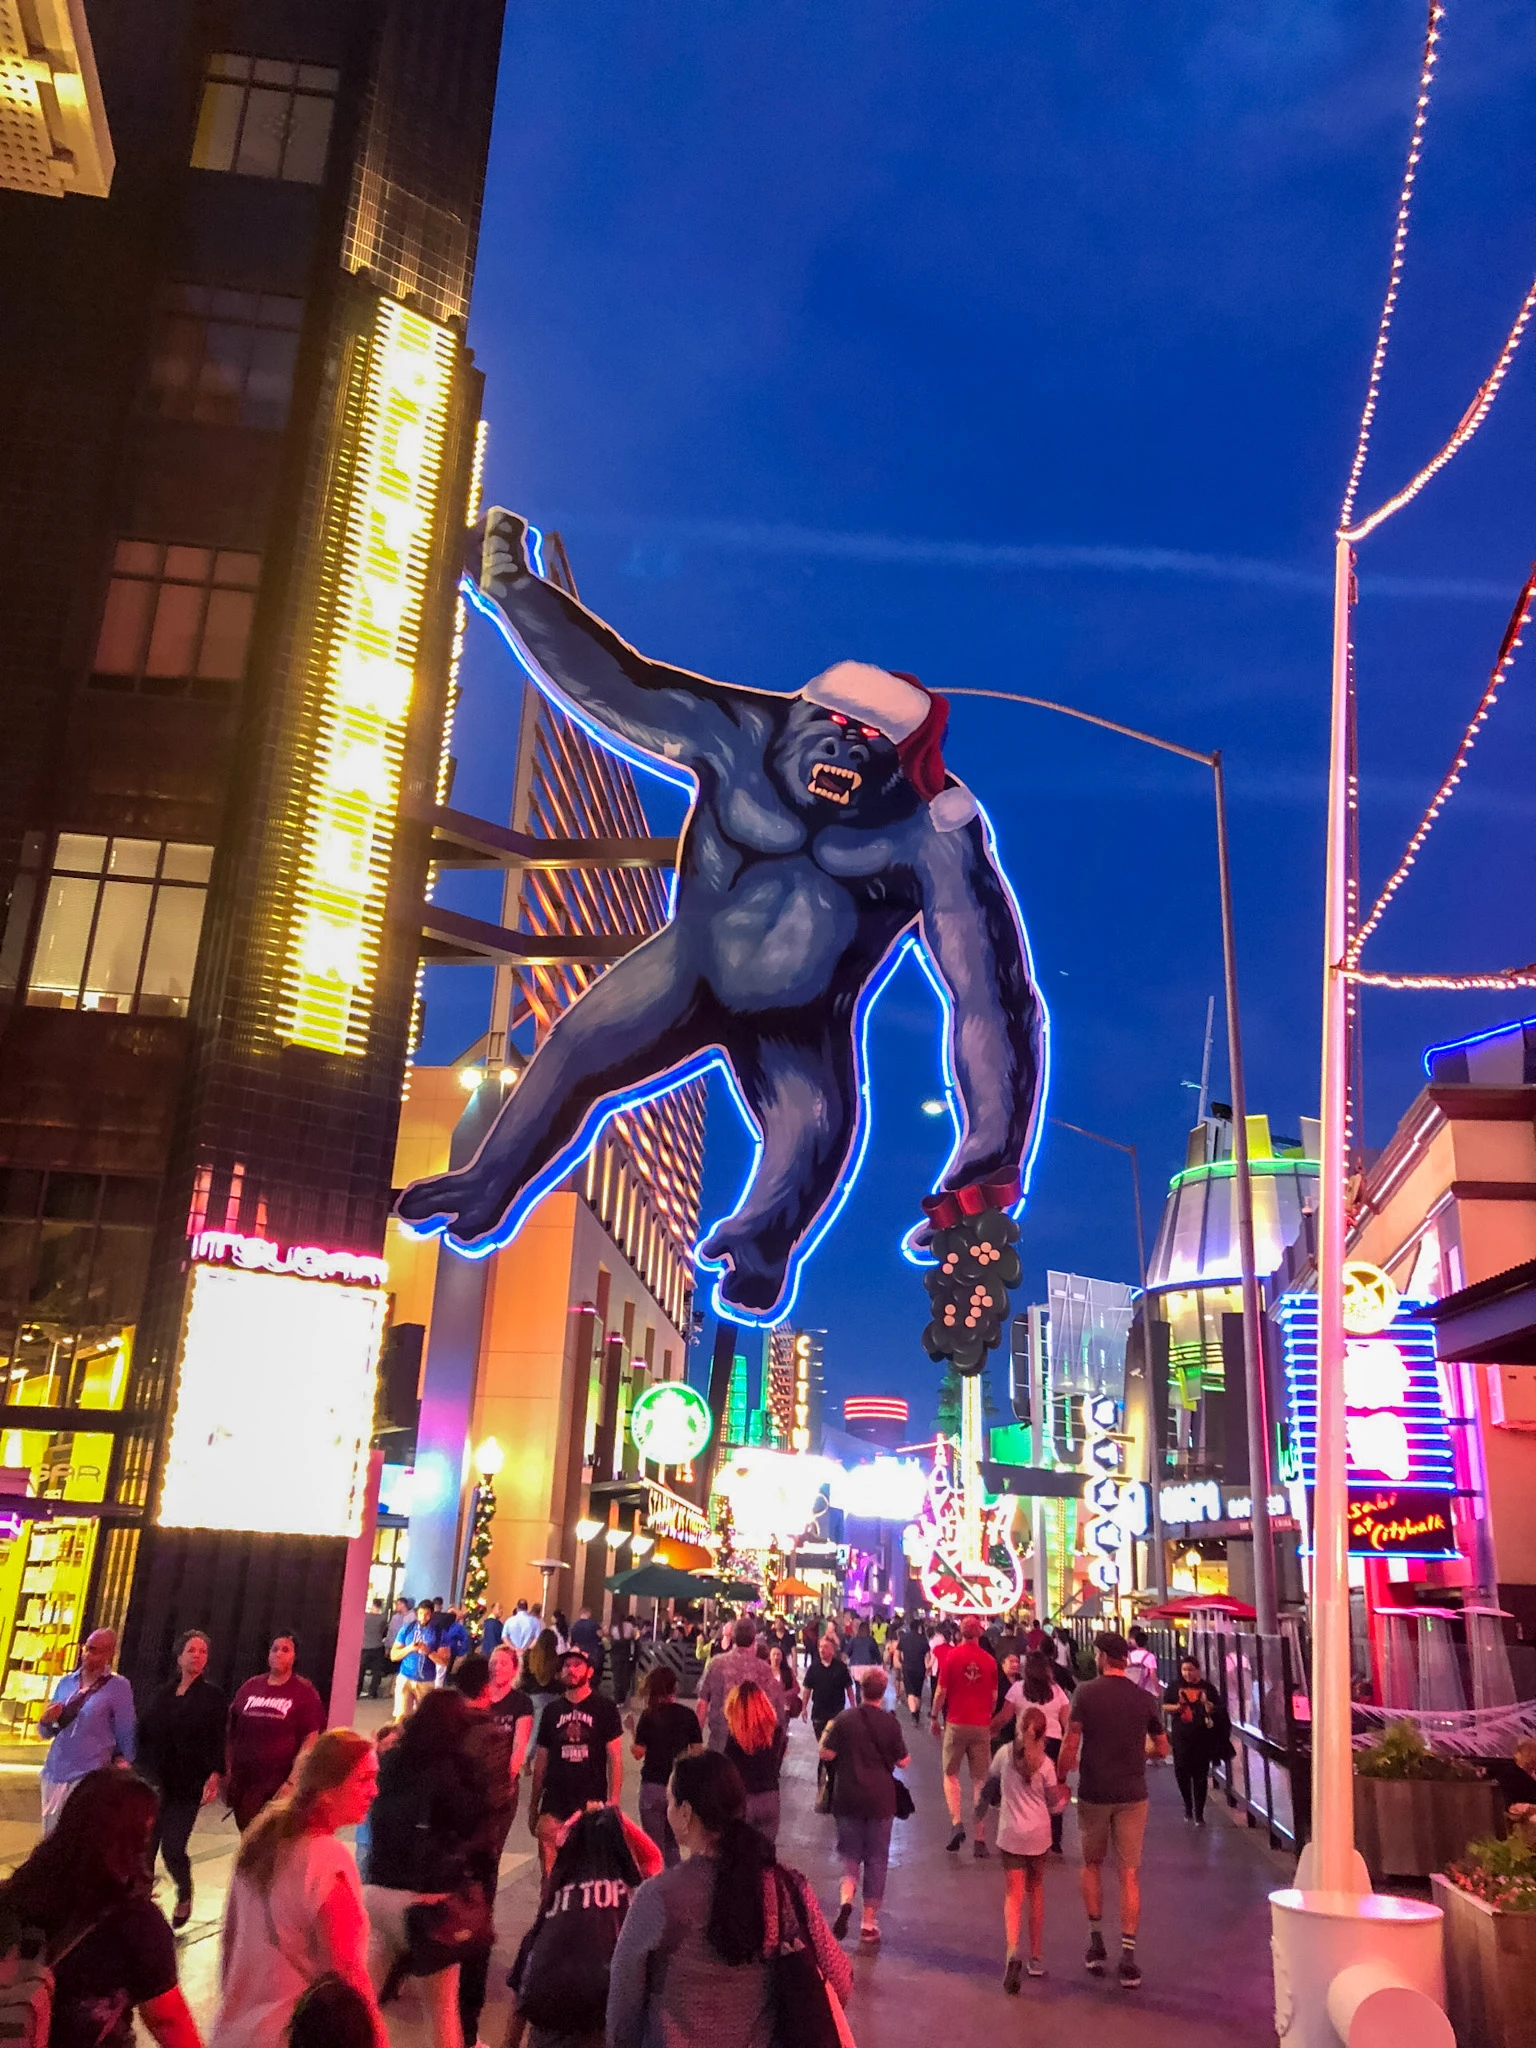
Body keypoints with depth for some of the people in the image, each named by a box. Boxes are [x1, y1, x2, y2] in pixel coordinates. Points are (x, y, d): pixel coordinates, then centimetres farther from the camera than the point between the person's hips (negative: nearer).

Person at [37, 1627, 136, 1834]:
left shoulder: (118, 1687, -5)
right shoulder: (66, 1682, 10)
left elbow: (126, 1736, 0)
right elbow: (46, 1734, 15)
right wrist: (45, 1720, -5)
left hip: (89, 1778, -6)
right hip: (54, 1773, 6)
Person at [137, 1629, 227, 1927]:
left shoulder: (213, 1696, 0)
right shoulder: (163, 1693, 11)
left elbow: (217, 1741, -6)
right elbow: (143, 1734, 11)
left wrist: (215, 1775, -17)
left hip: (187, 1786, -4)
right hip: (154, 1783, 4)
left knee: (172, 1848, -5)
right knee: (145, 1846, -1)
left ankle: (185, 1897, 23)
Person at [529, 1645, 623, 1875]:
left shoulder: (604, 1709, 2)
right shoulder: (552, 1710, 12)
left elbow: (615, 1757, -1)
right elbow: (541, 1759, 15)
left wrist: (613, 1801, -9)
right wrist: (533, 1805, 13)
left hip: (592, 1805, -3)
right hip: (554, 1807, 3)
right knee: (550, 1875, -2)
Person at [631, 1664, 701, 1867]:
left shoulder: (649, 1716, -10)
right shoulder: (688, 1715, -2)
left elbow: (638, 1753, -6)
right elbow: (696, 1751, 2)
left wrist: (632, 1729, 7)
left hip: (654, 1785, -3)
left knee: (655, 1847, 9)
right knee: (672, 1844, 20)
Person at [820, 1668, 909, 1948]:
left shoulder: (845, 1718, -8)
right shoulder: (890, 1723, -9)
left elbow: (826, 1754, -6)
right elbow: (903, 1762, -3)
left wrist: (826, 1734, 12)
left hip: (848, 1798, 1)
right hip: (880, 1799, 0)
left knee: (850, 1854, 14)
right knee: (876, 1859, 11)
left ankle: (845, 1900, -13)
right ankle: (869, 1923, 14)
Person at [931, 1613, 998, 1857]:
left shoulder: (951, 1656, -7)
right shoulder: (989, 1660, -1)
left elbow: (941, 1691, -5)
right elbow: (994, 1697, 5)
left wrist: (934, 1717, 9)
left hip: (956, 1723, -2)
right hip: (982, 1725, 2)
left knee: (951, 1774, 12)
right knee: (980, 1780, 9)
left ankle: (956, 1822, -9)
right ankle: (980, 1838, 9)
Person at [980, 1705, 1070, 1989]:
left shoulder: (1004, 1754, -4)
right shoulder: (1045, 1763, -7)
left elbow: (990, 1790, 9)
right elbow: (1056, 1806, 0)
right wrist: (1064, 1795, 21)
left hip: (1010, 1834, -1)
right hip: (1039, 1834, 1)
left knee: (1013, 1896, -2)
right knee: (1036, 1892, 19)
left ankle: (1013, 1952, -25)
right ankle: (1035, 1957, 26)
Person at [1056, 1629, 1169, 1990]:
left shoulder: (1085, 1693, -9)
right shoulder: (1144, 1698, -2)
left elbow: (1071, 1745, -12)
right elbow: (1162, 1749, 7)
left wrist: (1060, 1779, 1)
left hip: (1093, 1793, -1)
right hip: (1132, 1795, 1)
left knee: (1092, 1865, 19)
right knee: (1129, 1874, 6)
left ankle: (1096, 1941, 19)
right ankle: (1128, 1956, 2)